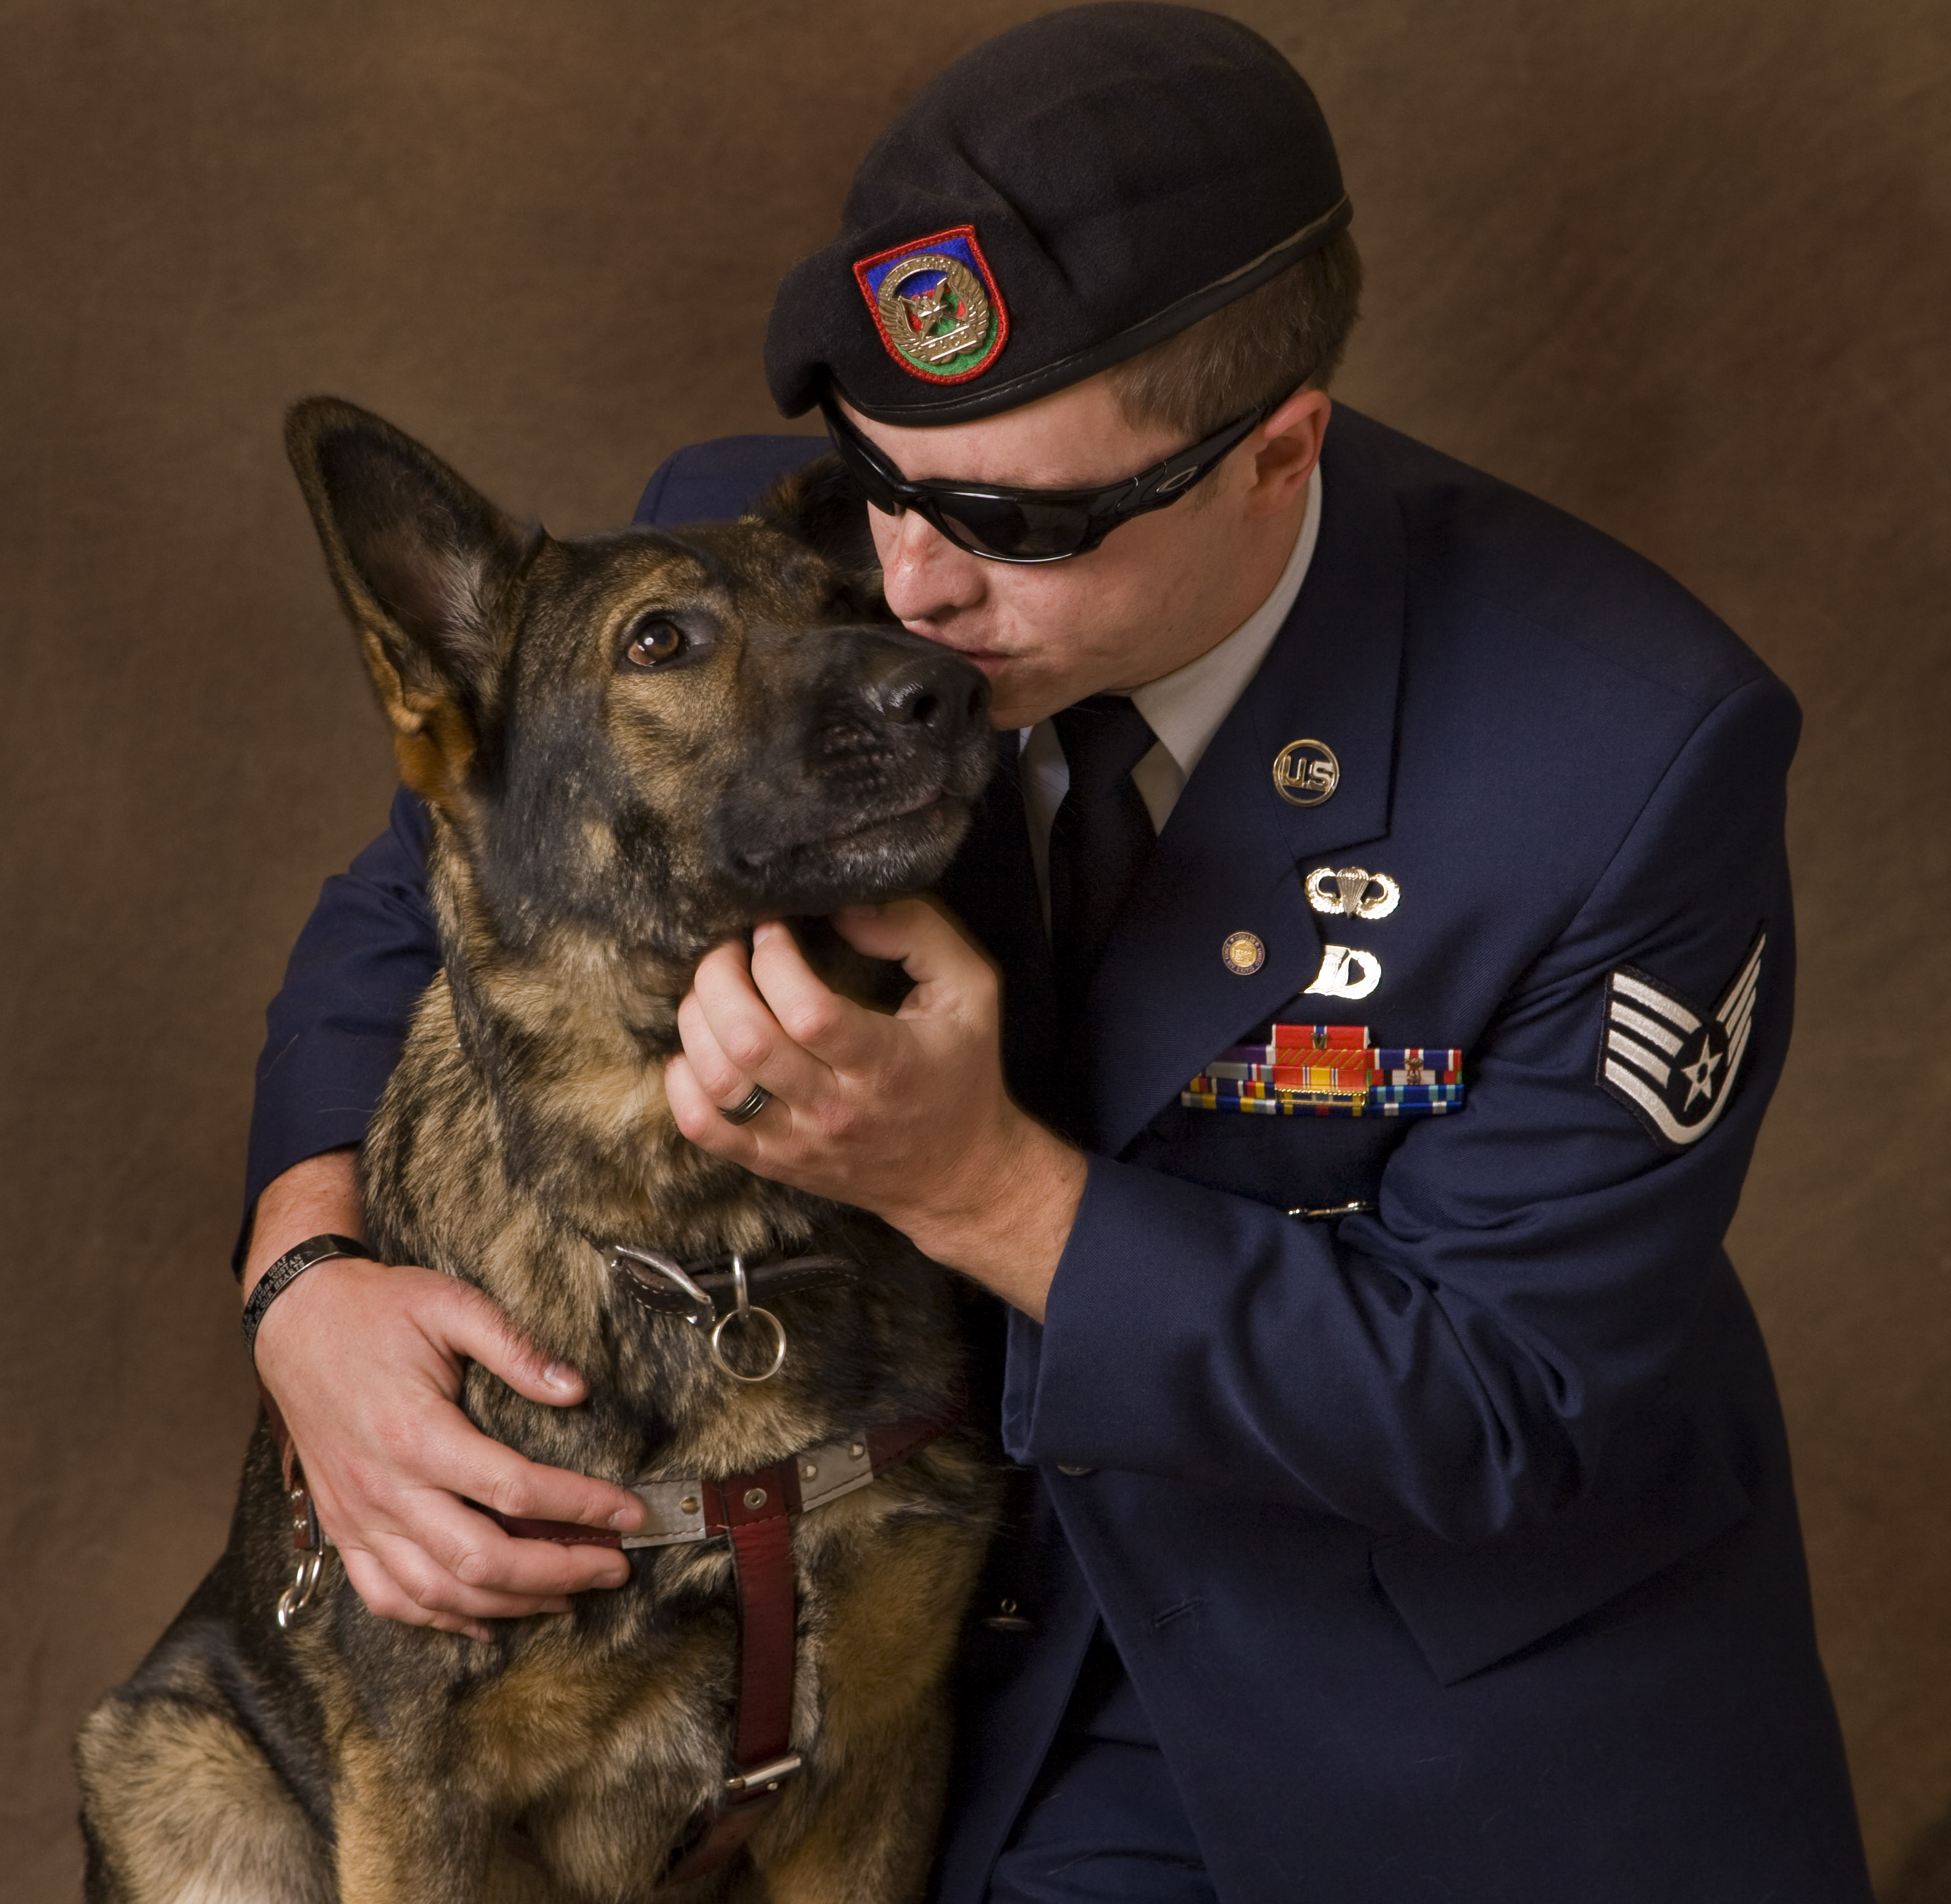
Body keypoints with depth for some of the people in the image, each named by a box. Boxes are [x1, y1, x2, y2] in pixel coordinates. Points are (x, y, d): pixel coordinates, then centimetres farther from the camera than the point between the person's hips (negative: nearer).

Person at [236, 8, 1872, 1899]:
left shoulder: (1636, 758, -26)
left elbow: (1515, 1413, -21)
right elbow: (417, 903, 1)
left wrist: (979, 1182, -34)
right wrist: (309, 1276, -21)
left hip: (1468, 1674, -2)